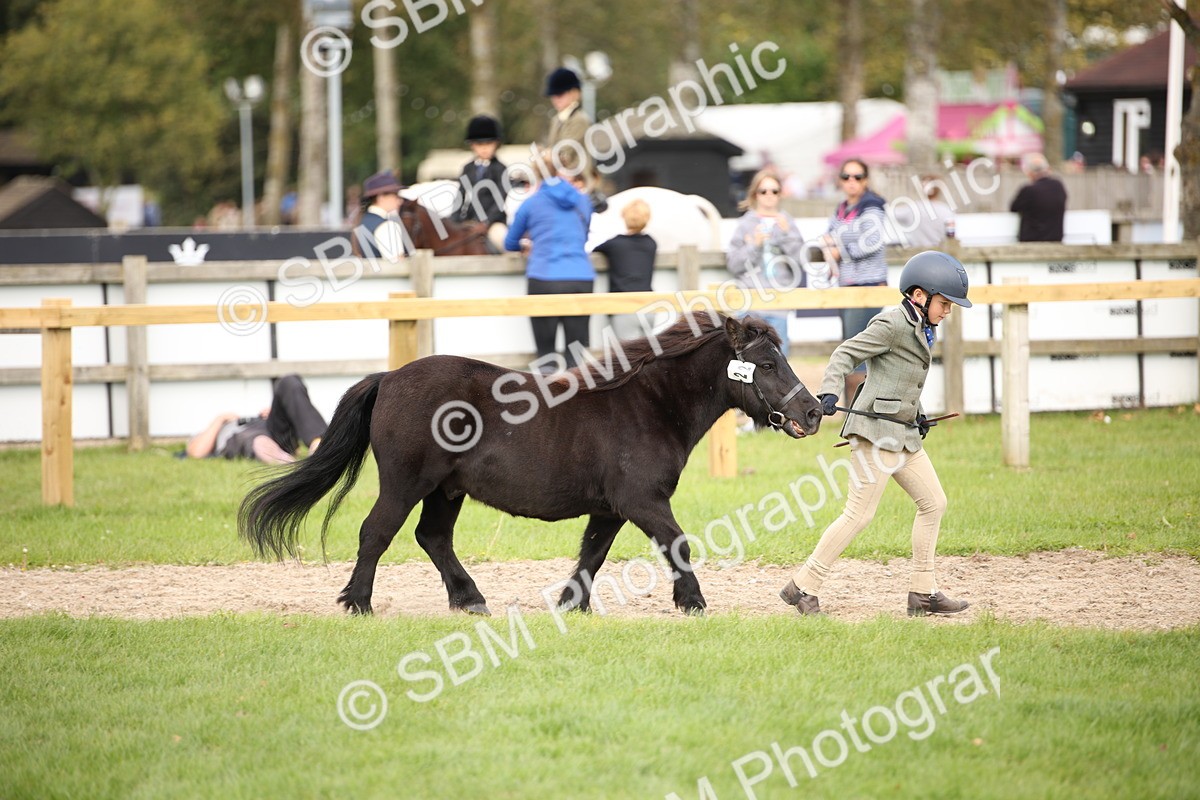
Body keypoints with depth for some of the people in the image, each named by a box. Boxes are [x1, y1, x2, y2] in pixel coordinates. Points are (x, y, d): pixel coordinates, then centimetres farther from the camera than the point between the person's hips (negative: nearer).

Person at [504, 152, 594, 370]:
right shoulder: (583, 202, 14)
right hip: (581, 279, 2)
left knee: (545, 350, 3)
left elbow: (510, 243, 21)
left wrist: (527, 244, 44)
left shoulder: (532, 203, 9)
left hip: (544, 279, -2)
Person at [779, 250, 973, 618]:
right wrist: (830, 391, -28)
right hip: (877, 427, -10)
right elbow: (846, 353, -15)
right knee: (859, 514, -11)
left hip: (903, 432, 10)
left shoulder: (919, 329, 16)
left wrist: (917, 415, 16)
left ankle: (923, 594, 13)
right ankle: (803, 587, -4)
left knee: (933, 502, 9)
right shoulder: (892, 324, -12)